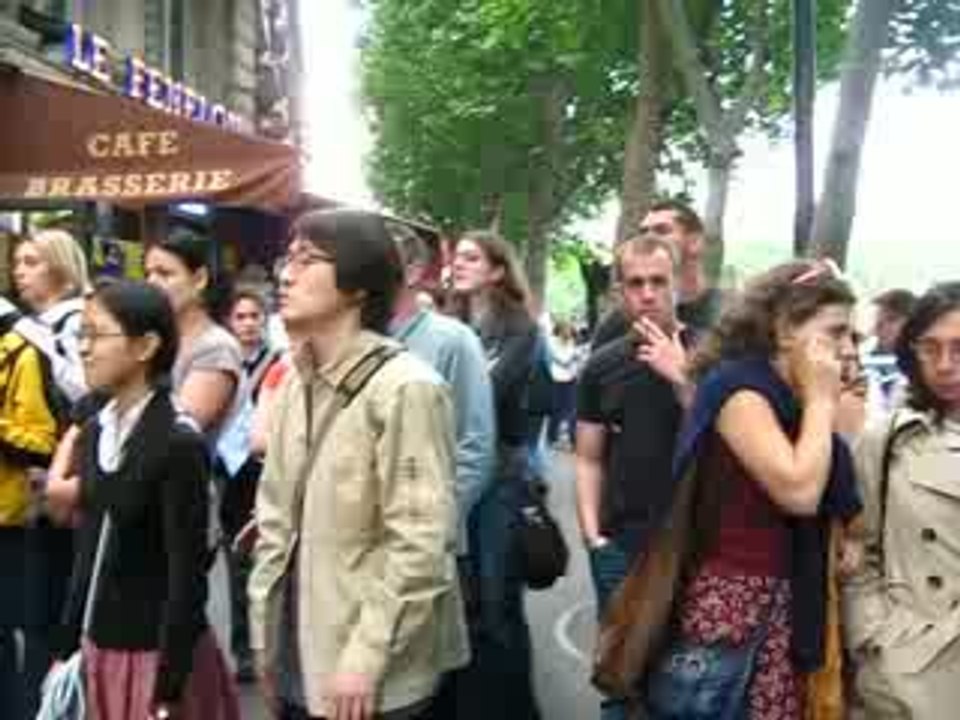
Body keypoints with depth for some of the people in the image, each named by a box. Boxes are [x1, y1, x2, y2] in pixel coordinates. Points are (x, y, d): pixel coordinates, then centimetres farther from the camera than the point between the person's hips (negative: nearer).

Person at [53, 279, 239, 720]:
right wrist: (67, 647, 11)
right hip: (99, 647, 6)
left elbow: (187, 575, -17)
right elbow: (89, 551, 10)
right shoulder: (93, 434, 5)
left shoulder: (179, 443, -18)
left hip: (158, 651, -6)